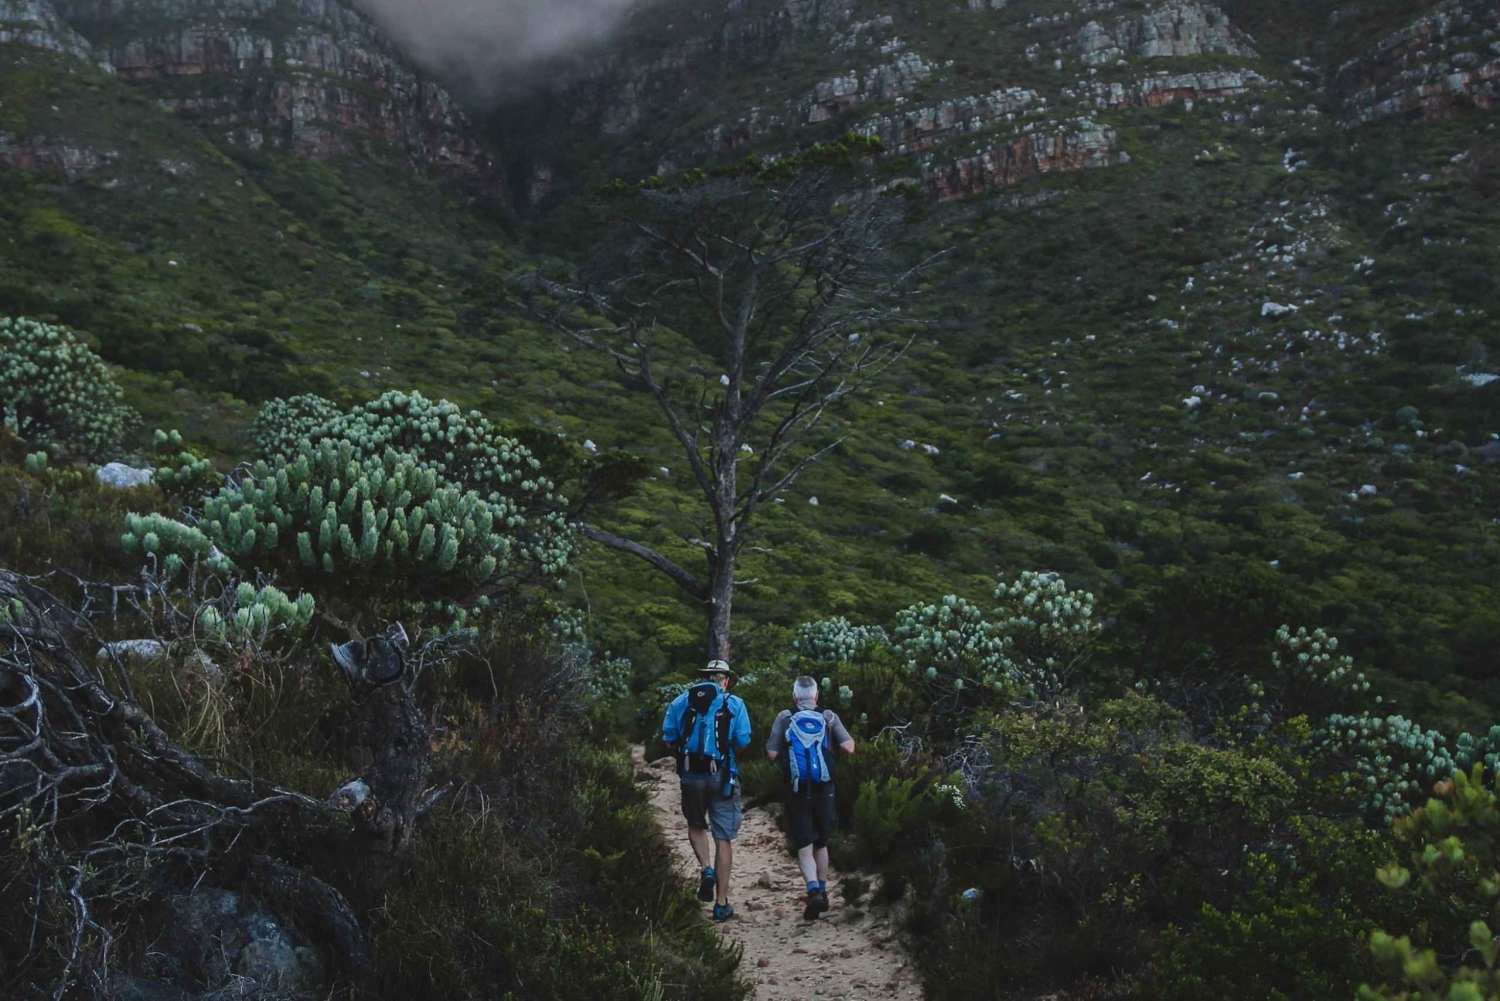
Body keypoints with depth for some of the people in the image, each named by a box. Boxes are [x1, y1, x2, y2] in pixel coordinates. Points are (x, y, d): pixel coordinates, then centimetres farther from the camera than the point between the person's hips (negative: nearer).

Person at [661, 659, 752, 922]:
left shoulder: (681, 701, 6)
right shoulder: (734, 704, 1)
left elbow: (668, 737, 2)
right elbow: (742, 741, -5)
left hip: (690, 774, 2)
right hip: (722, 776, -2)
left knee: (696, 826, 26)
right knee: (723, 839, 6)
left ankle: (706, 870, 3)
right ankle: (721, 904, 7)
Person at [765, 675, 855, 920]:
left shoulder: (784, 718, -2)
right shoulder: (829, 717, 0)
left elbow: (771, 753, -7)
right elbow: (849, 747, -9)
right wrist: (832, 745, 12)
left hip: (797, 792, -2)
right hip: (824, 790, 2)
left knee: (804, 846, -1)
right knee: (821, 844, 20)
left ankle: (814, 890, -22)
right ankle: (823, 892, 27)